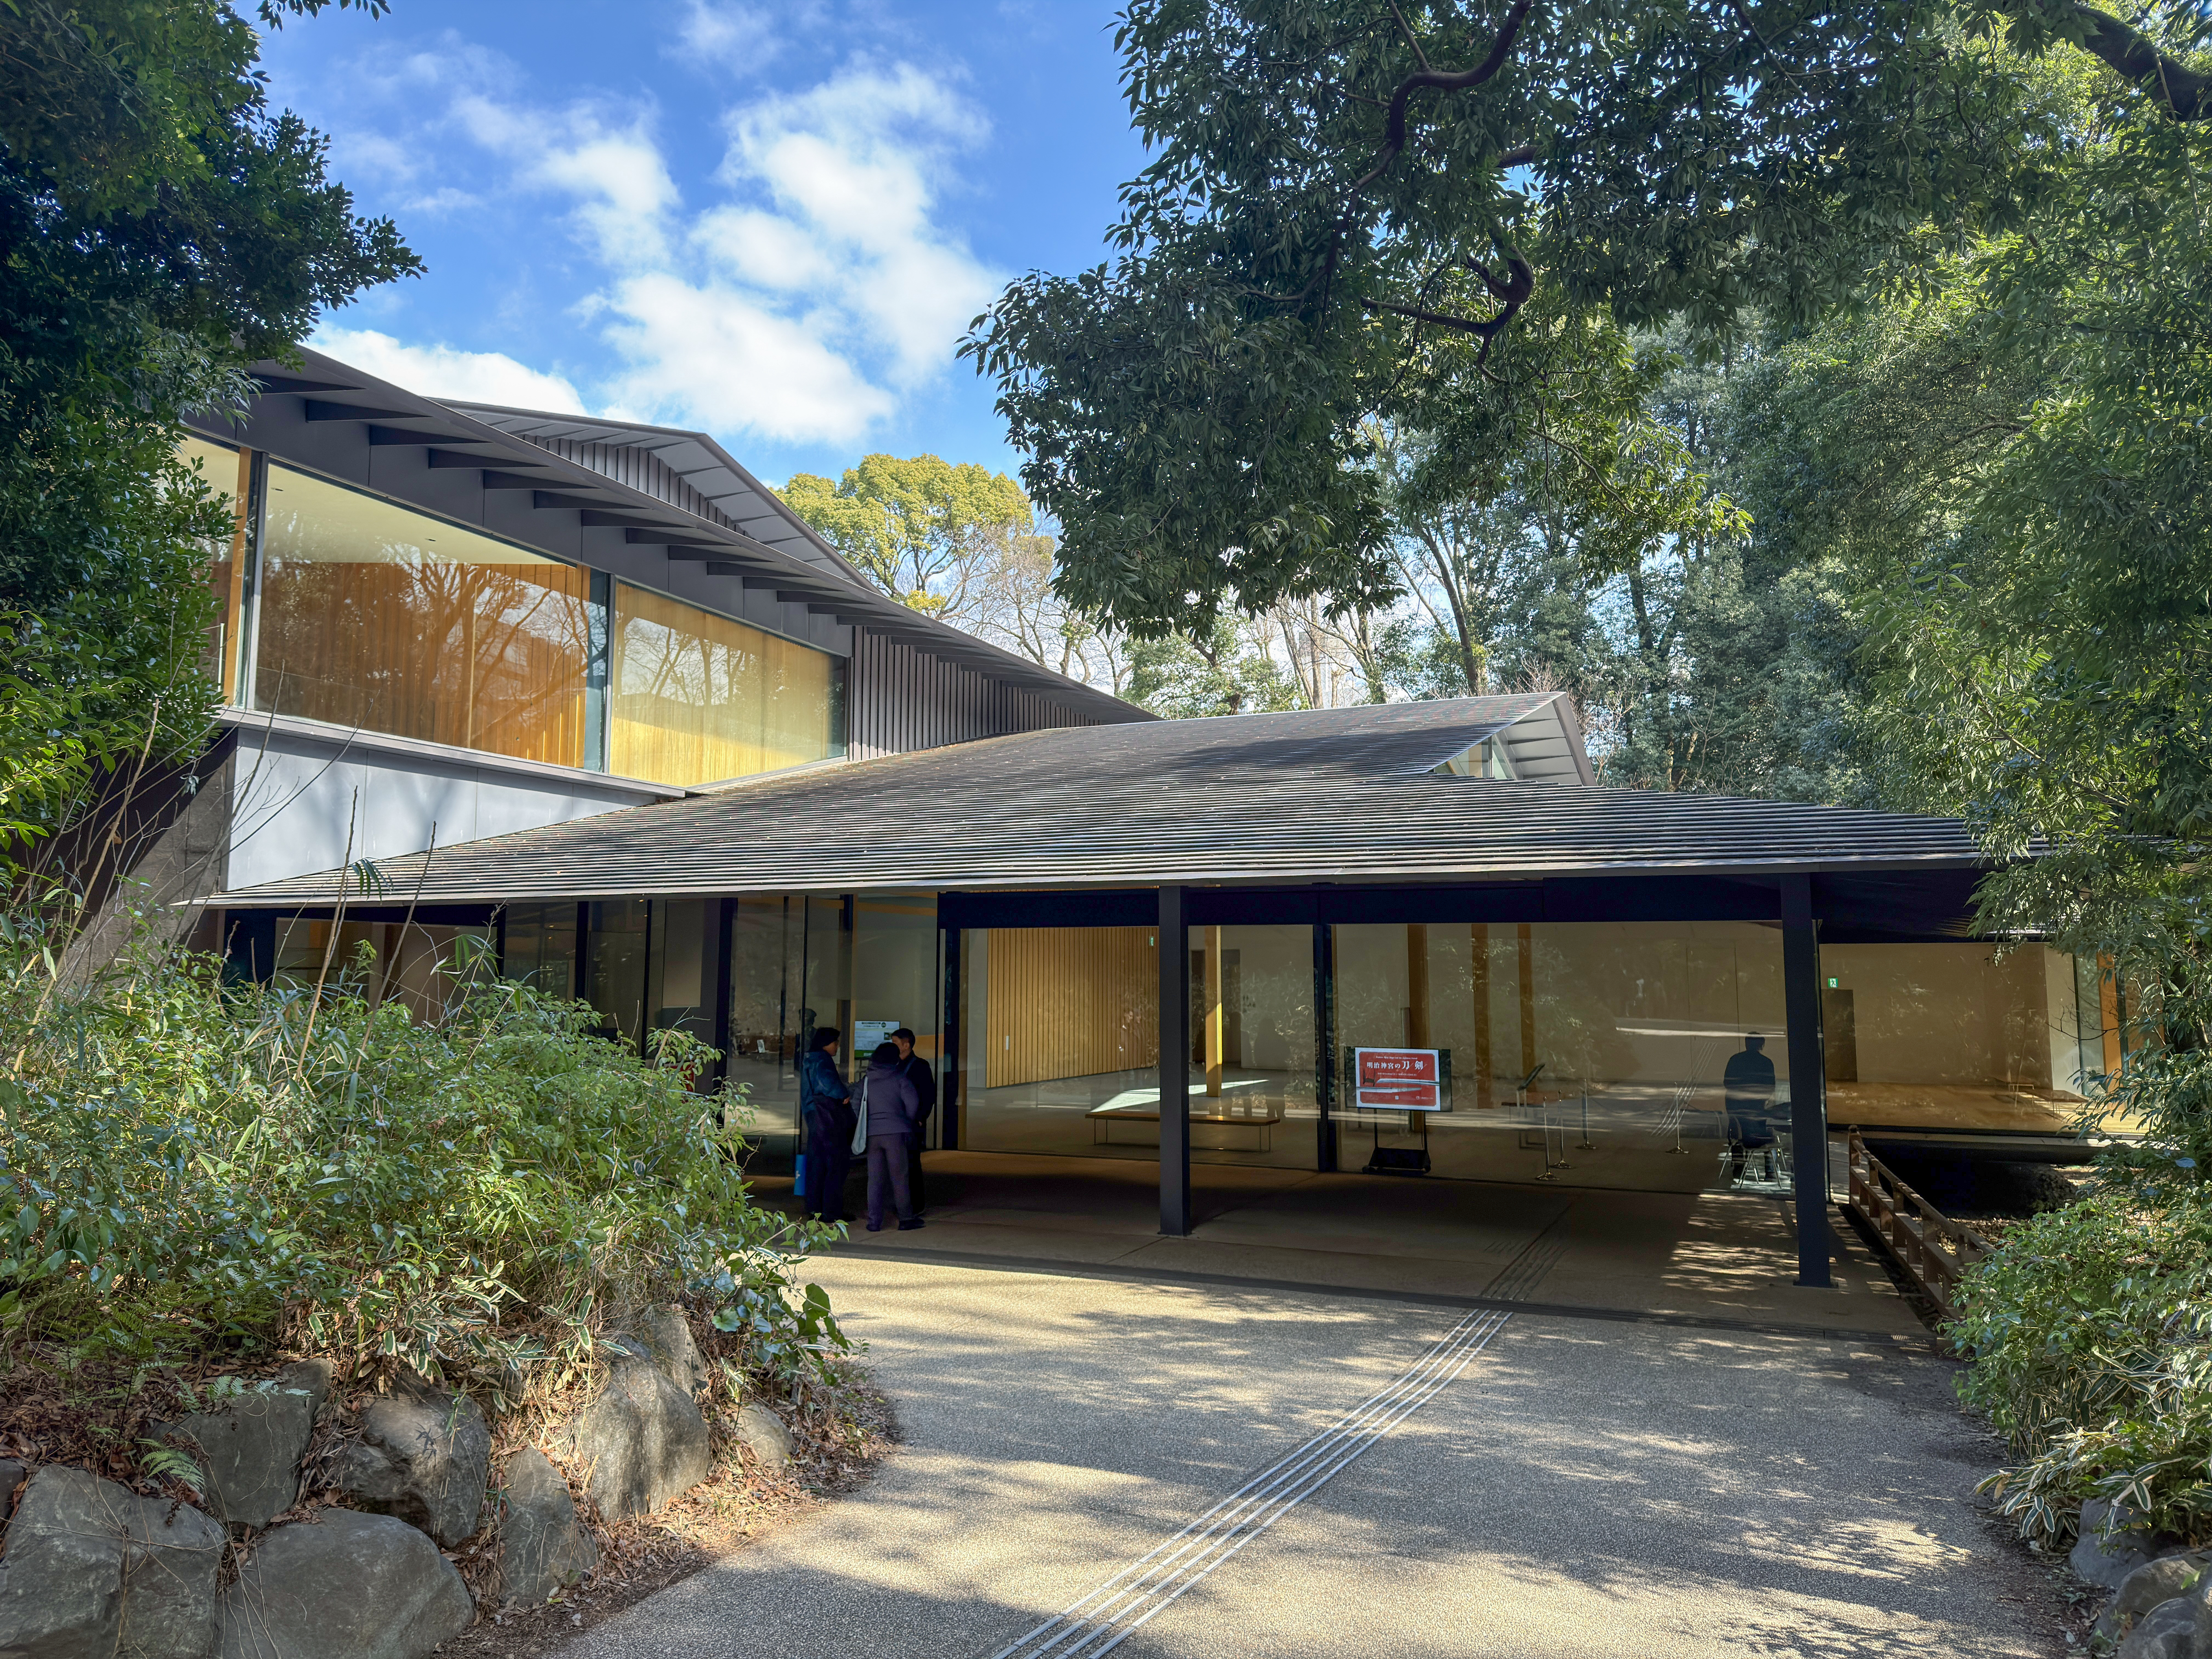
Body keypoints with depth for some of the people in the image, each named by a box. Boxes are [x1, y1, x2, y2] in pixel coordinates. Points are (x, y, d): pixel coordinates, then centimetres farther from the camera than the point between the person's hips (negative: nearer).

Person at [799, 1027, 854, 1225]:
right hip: (829, 1117, -10)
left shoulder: (809, 1060, 17)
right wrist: (846, 1095, -15)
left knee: (818, 1164, 13)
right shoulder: (823, 1060, -13)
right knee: (836, 1164, -4)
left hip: (815, 1118, 10)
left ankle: (815, 1208, 16)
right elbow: (828, 1082, -30)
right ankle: (832, 1210, -4)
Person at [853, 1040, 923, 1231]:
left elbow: (856, 1106, 6)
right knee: (900, 1178, 4)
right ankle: (906, 1219, 8)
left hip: (872, 1134, 3)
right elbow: (912, 1102, -5)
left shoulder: (866, 1080, 9)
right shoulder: (900, 1078, 0)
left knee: (875, 1179, 7)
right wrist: (907, 1123, 11)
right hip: (895, 1132, -3)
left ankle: (874, 1222, 6)